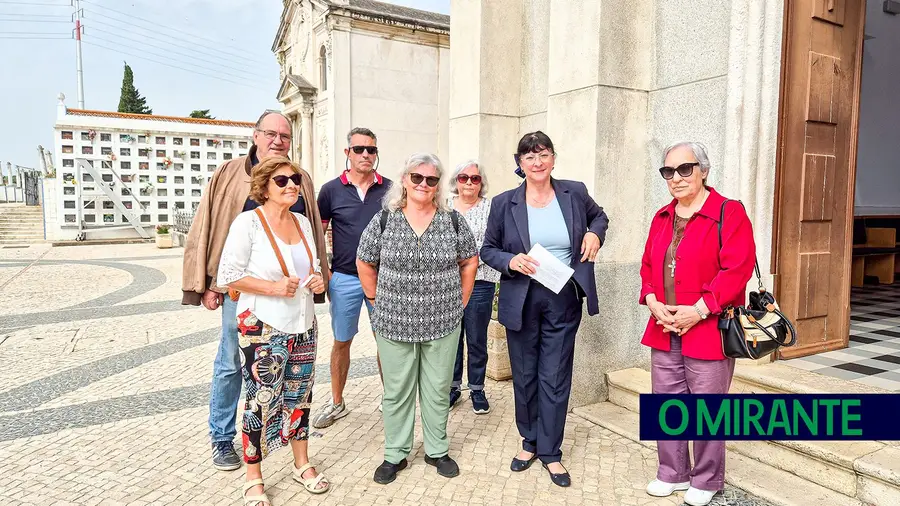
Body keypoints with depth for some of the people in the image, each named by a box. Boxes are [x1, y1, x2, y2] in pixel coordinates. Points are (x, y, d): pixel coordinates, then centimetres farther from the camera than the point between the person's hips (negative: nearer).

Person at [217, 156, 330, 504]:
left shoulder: (302, 222, 7)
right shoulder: (248, 222, -11)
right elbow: (228, 275, -13)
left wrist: (317, 279, -2)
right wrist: (274, 287, -22)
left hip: (302, 325, 6)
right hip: (262, 328, -6)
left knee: (299, 396, 16)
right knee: (261, 402, 1)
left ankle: (302, 464, 33)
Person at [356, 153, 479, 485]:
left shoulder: (453, 220, -1)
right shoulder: (384, 220, -3)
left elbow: (469, 262, 8)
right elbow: (364, 264, 5)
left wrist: (460, 301, 6)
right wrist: (378, 302, 3)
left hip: (442, 323, 1)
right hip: (394, 324, 0)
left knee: (438, 390, 13)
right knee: (397, 391, 11)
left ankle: (437, 451, 32)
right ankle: (395, 455, 29)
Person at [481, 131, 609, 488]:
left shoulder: (575, 193, 0)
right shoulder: (504, 203, -3)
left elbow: (599, 216, 19)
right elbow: (488, 249, 4)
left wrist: (595, 233, -2)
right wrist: (510, 261, -16)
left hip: (563, 301, 0)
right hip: (520, 301, 0)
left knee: (555, 378, 5)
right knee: (524, 376, 13)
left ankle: (550, 452, 22)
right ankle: (529, 442, 33)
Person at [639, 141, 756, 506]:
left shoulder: (729, 214, -8)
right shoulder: (662, 218, 12)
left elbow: (737, 270, -16)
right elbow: (648, 266, 14)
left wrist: (699, 310, -20)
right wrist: (652, 302, -4)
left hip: (708, 331, -6)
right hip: (664, 330, 6)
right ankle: (672, 473, 31)